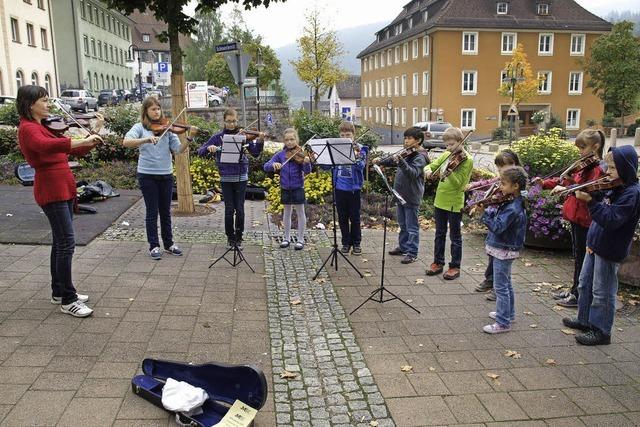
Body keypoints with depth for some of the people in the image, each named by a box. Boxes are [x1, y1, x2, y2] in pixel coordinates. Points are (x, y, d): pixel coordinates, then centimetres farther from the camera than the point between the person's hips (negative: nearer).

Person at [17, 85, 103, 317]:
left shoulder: (46, 127, 17)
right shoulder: (28, 128, -12)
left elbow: (75, 151, 14)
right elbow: (47, 146, -35)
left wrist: (93, 138, -2)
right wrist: (83, 141, -41)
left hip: (63, 189, 10)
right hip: (51, 191, -10)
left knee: (60, 241, 15)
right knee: (67, 241, -12)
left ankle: (59, 291, 26)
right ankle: (67, 300, -7)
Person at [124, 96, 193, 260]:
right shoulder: (140, 127, -2)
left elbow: (178, 149, -4)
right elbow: (126, 142, -19)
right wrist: (146, 139, -33)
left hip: (166, 174, 3)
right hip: (147, 175, -3)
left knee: (166, 211, 12)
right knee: (152, 211, 3)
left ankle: (169, 243, 24)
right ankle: (154, 246, 14)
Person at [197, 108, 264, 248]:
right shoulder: (218, 137, 2)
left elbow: (255, 153, -3)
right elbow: (200, 152, 0)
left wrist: (259, 141, -20)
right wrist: (209, 148, -21)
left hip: (241, 177, 0)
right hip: (226, 178, 0)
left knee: (240, 209, 2)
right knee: (229, 209, 1)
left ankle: (239, 237, 19)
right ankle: (230, 237, 19)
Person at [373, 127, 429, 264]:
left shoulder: (419, 157, -16)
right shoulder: (405, 153, 7)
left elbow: (413, 173, -32)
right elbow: (392, 161, 20)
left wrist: (400, 161, -45)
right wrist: (381, 161, 3)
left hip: (411, 197, -8)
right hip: (401, 195, 8)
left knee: (411, 227, 1)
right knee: (402, 224, 20)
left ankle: (412, 253, 10)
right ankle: (403, 246, 34)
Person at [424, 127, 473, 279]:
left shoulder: (466, 160, -13)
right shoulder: (446, 155, 7)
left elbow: (458, 183, -20)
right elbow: (432, 165, 11)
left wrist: (448, 172, -39)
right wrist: (428, 170, -13)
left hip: (454, 202, -6)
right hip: (440, 199, 6)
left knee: (455, 236, 6)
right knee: (440, 233, 16)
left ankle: (455, 267, 16)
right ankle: (438, 262, 27)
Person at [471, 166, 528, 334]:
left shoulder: (513, 209, -26)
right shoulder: (512, 202, 4)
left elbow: (497, 226, -31)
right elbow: (497, 216, 10)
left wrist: (484, 213, -31)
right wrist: (486, 210, -5)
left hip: (503, 251, -10)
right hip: (505, 250, 10)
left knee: (500, 287, -3)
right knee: (506, 284, 22)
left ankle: (503, 323, 4)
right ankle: (508, 313, 37)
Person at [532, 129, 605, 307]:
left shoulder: (598, 169, -15)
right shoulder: (583, 166, 11)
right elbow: (566, 179, 15)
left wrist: (566, 189, -35)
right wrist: (545, 183, 3)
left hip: (584, 218, -8)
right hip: (575, 215, 8)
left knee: (582, 257, 1)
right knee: (577, 255, 17)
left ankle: (579, 296, 11)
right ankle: (574, 290, 29)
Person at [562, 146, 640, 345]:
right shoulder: (615, 188, 6)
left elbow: (610, 220, -30)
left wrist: (591, 201, -35)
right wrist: (588, 195, 0)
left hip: (609, 251, -9)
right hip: (595, 245, 9)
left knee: (602, 293, 4)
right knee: (584, 284, 21)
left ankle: (601, 331, 19)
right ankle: (584, 320, 37)